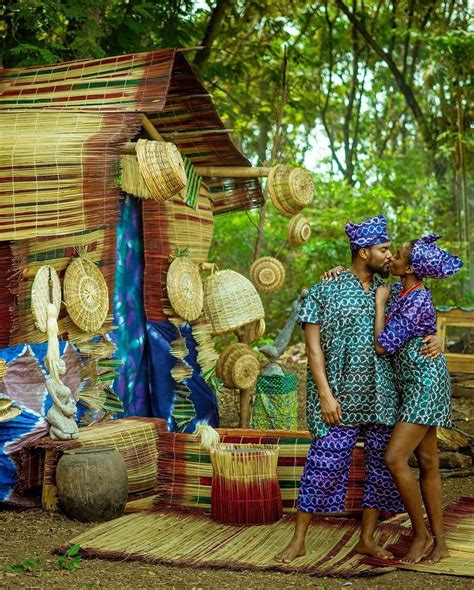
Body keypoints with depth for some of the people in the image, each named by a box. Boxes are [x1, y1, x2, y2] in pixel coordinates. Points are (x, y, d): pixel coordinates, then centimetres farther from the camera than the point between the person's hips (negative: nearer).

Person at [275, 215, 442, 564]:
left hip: (383, 400, 5)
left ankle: (367, 538, 21)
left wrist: (435, 341, -5)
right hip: (341, 400, -5)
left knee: (382, 466, 7)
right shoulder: (325, 293, -2)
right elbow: (314, 347, -5)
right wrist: (325, 395, -13)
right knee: (324, 465, -5)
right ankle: (299, 541, 4)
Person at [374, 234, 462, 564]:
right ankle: (439, 543, 14)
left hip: (425, 385, -10)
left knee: (395, 458, -14)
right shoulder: (400, 293, 7)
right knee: (427, 462, 9)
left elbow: (382, 346, -21)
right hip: (412, 386, 10)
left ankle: (421, 533, 0)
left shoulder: (417, 302, -21)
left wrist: (380, 303, -12)